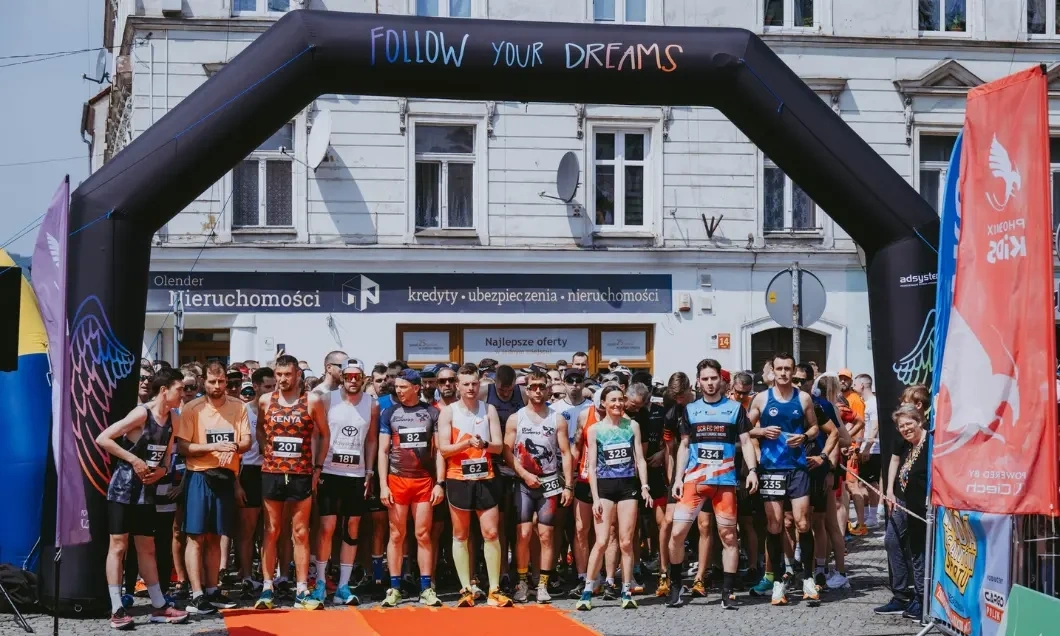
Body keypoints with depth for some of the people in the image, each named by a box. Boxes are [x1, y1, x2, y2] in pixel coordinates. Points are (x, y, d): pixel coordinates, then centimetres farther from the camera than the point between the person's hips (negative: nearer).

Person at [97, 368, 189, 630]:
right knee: (118, 546, -3)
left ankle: (159, 607, 17)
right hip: (124, 489, -7)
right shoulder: (141, 413, -16)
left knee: (147, 549, 12)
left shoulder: (172, 418, 6)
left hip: (147, 490, 7)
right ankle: (116, 610, 0)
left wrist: (162, 470, -5)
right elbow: (102, 439, -20)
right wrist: (134, 460, -20)